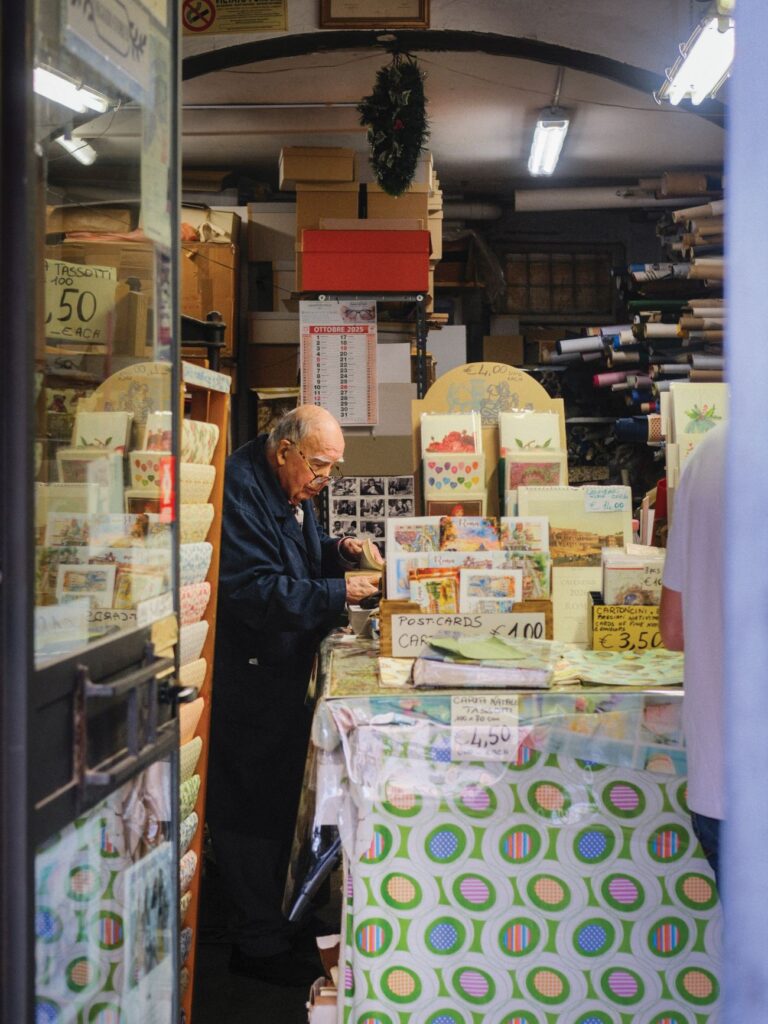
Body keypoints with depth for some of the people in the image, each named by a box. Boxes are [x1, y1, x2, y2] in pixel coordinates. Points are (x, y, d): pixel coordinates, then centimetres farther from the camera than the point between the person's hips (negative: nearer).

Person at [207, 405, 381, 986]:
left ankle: (266, 921, 34)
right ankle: (259, 944, 9)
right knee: (251, 806, -2)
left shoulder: (292, 491, 11)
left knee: (277, 802, 19)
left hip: (285, 674, 10)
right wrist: (339, 592, -26)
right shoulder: (239, 491, -21)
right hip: (247, 681, -10)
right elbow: (254, 590, -27)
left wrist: (338, 551, 5)